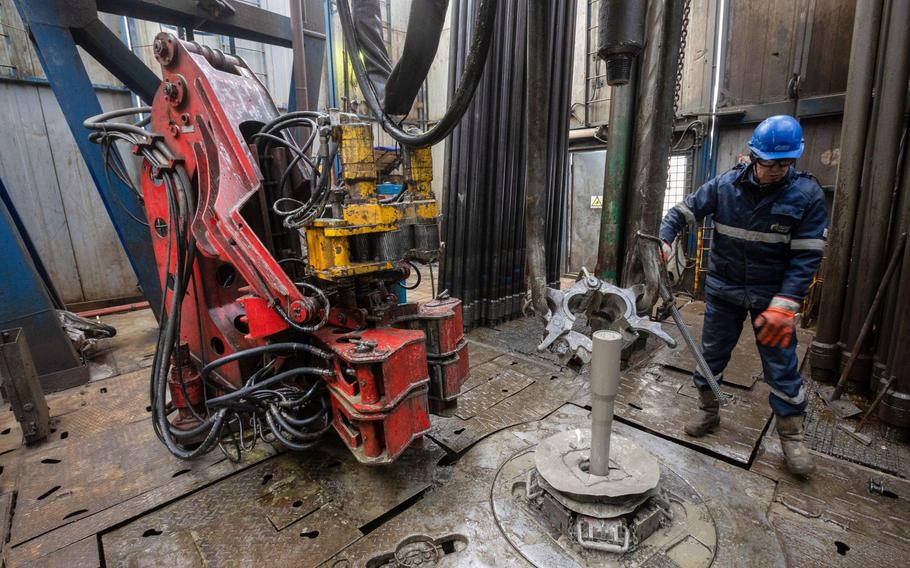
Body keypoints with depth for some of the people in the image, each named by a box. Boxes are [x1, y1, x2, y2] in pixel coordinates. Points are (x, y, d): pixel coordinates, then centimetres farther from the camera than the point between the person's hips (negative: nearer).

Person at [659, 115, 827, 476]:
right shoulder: (725, 185, -7)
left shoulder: (807, 195, -11)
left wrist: (784, 305, -23)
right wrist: (663, 240, -21)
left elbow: (806, 256, -14)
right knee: (711, 354, 11)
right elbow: (683, 211, 0)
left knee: (782, 367, 5)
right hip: (724, 290, 2)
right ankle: (708, 411, 31)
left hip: (772, 294, -2)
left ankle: (792, 437, 23)